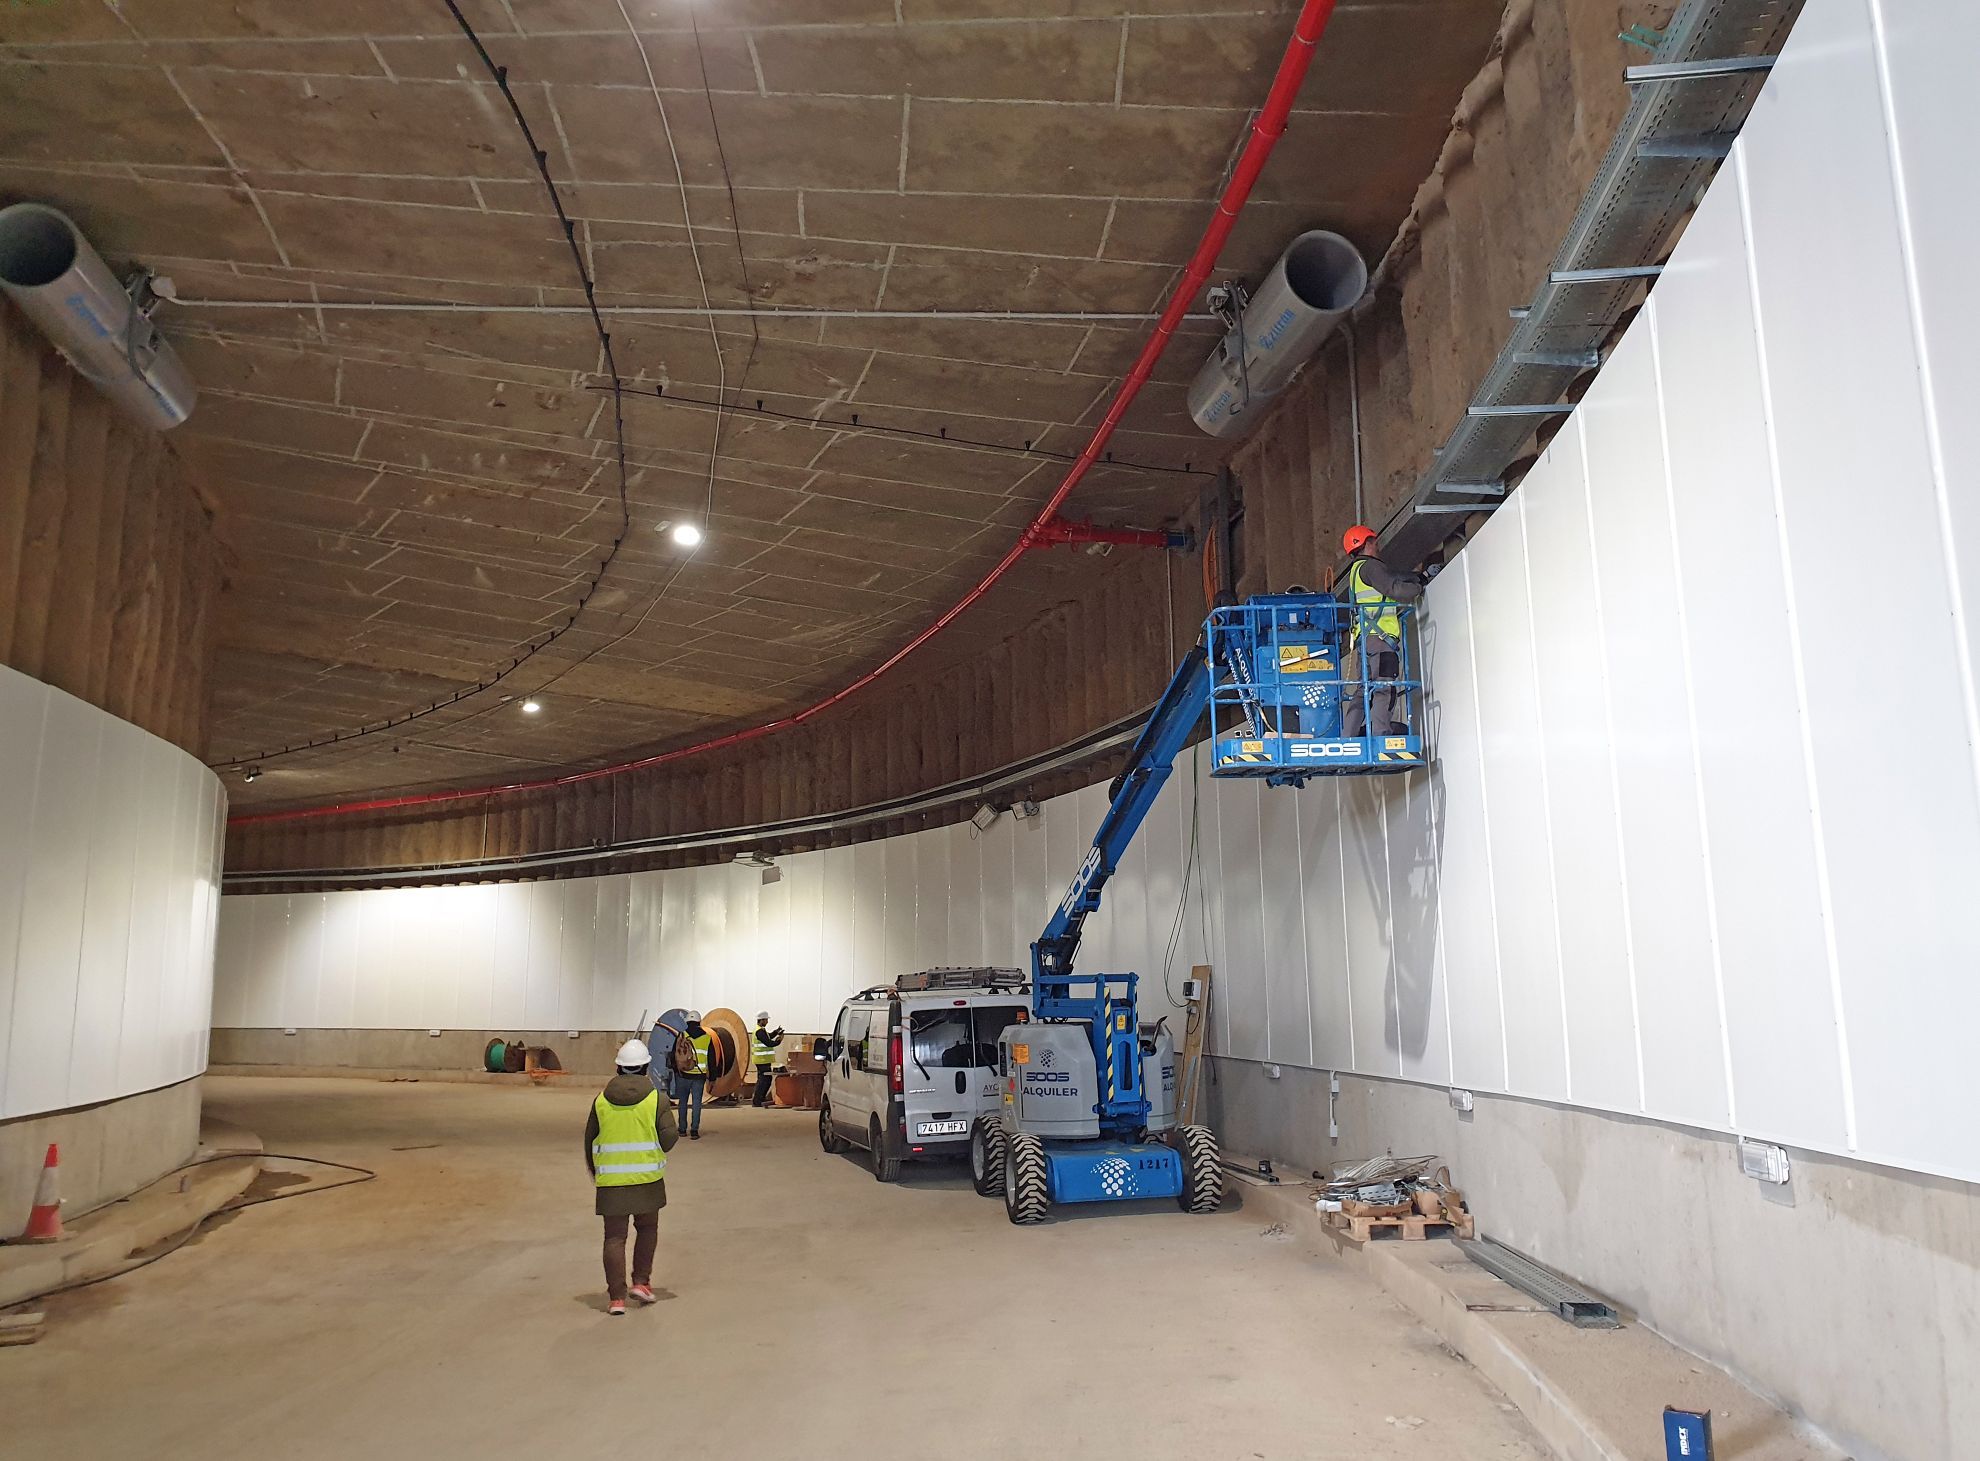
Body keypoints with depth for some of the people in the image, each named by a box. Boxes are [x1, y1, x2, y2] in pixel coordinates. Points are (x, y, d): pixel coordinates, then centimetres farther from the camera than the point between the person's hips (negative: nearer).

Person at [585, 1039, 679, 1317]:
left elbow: (589, 1140, 9)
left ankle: (616, 1297, 5)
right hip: (647, 1177, -1)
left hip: (610, 1180, 1)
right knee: (647, 1229, 20)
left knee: (615, 1237, 6)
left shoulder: (602, 1099, 2)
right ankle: (641, 1282, 16)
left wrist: (594, 1172, 24)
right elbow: (668, 1138, -11)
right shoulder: (655, 1098, -6)